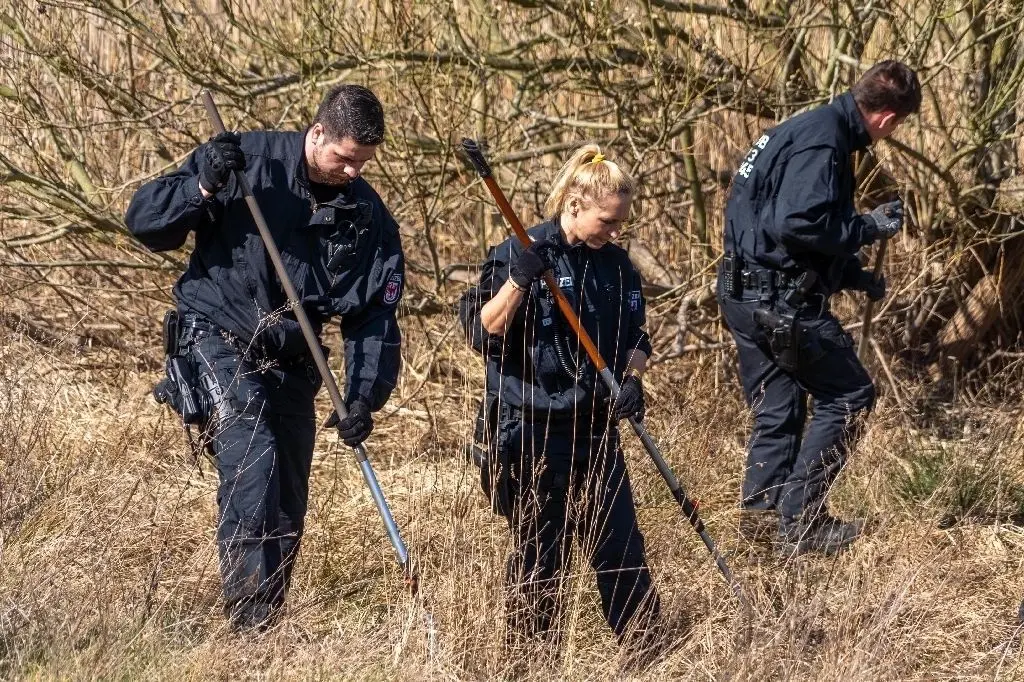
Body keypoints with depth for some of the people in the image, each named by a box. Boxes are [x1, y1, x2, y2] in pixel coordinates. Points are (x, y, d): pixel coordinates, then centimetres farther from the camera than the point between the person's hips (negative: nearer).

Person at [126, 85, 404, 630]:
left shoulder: (367, 216, 1)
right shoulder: (248, 160, -10)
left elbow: (375, 314, 2)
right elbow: (144, 220, -8)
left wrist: (364, 397, -11)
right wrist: (205, 187, -26)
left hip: (291, 362, 5)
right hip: (217, 341, -5)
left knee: (288, 508, 7)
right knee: (253, 461, -24)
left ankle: (268, 625, 20)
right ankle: (248, 624, -23)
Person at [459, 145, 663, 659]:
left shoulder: (616, 264, 9)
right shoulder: (520, 255, -9)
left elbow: (636, 337, 16)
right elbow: (482, 333, -14)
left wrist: (633, 378, -4)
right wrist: (517, 280, -28)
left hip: (596, 428, 5)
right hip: (533, 432, -5)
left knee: (623, 545, 4)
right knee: (541, 552, 2)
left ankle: (644, 649, 12)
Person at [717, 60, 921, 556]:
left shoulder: (811, 130, 15)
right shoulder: (822, 144, -18)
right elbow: (799, 223, -29)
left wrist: (851, 274, 20)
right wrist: (869, 228, -16)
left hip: (748, 295, 10)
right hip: (779, 303, -10)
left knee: (776, 411, 17)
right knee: (849, 396, -1)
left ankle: (761, 514, 21)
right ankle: (799, 521, 0)